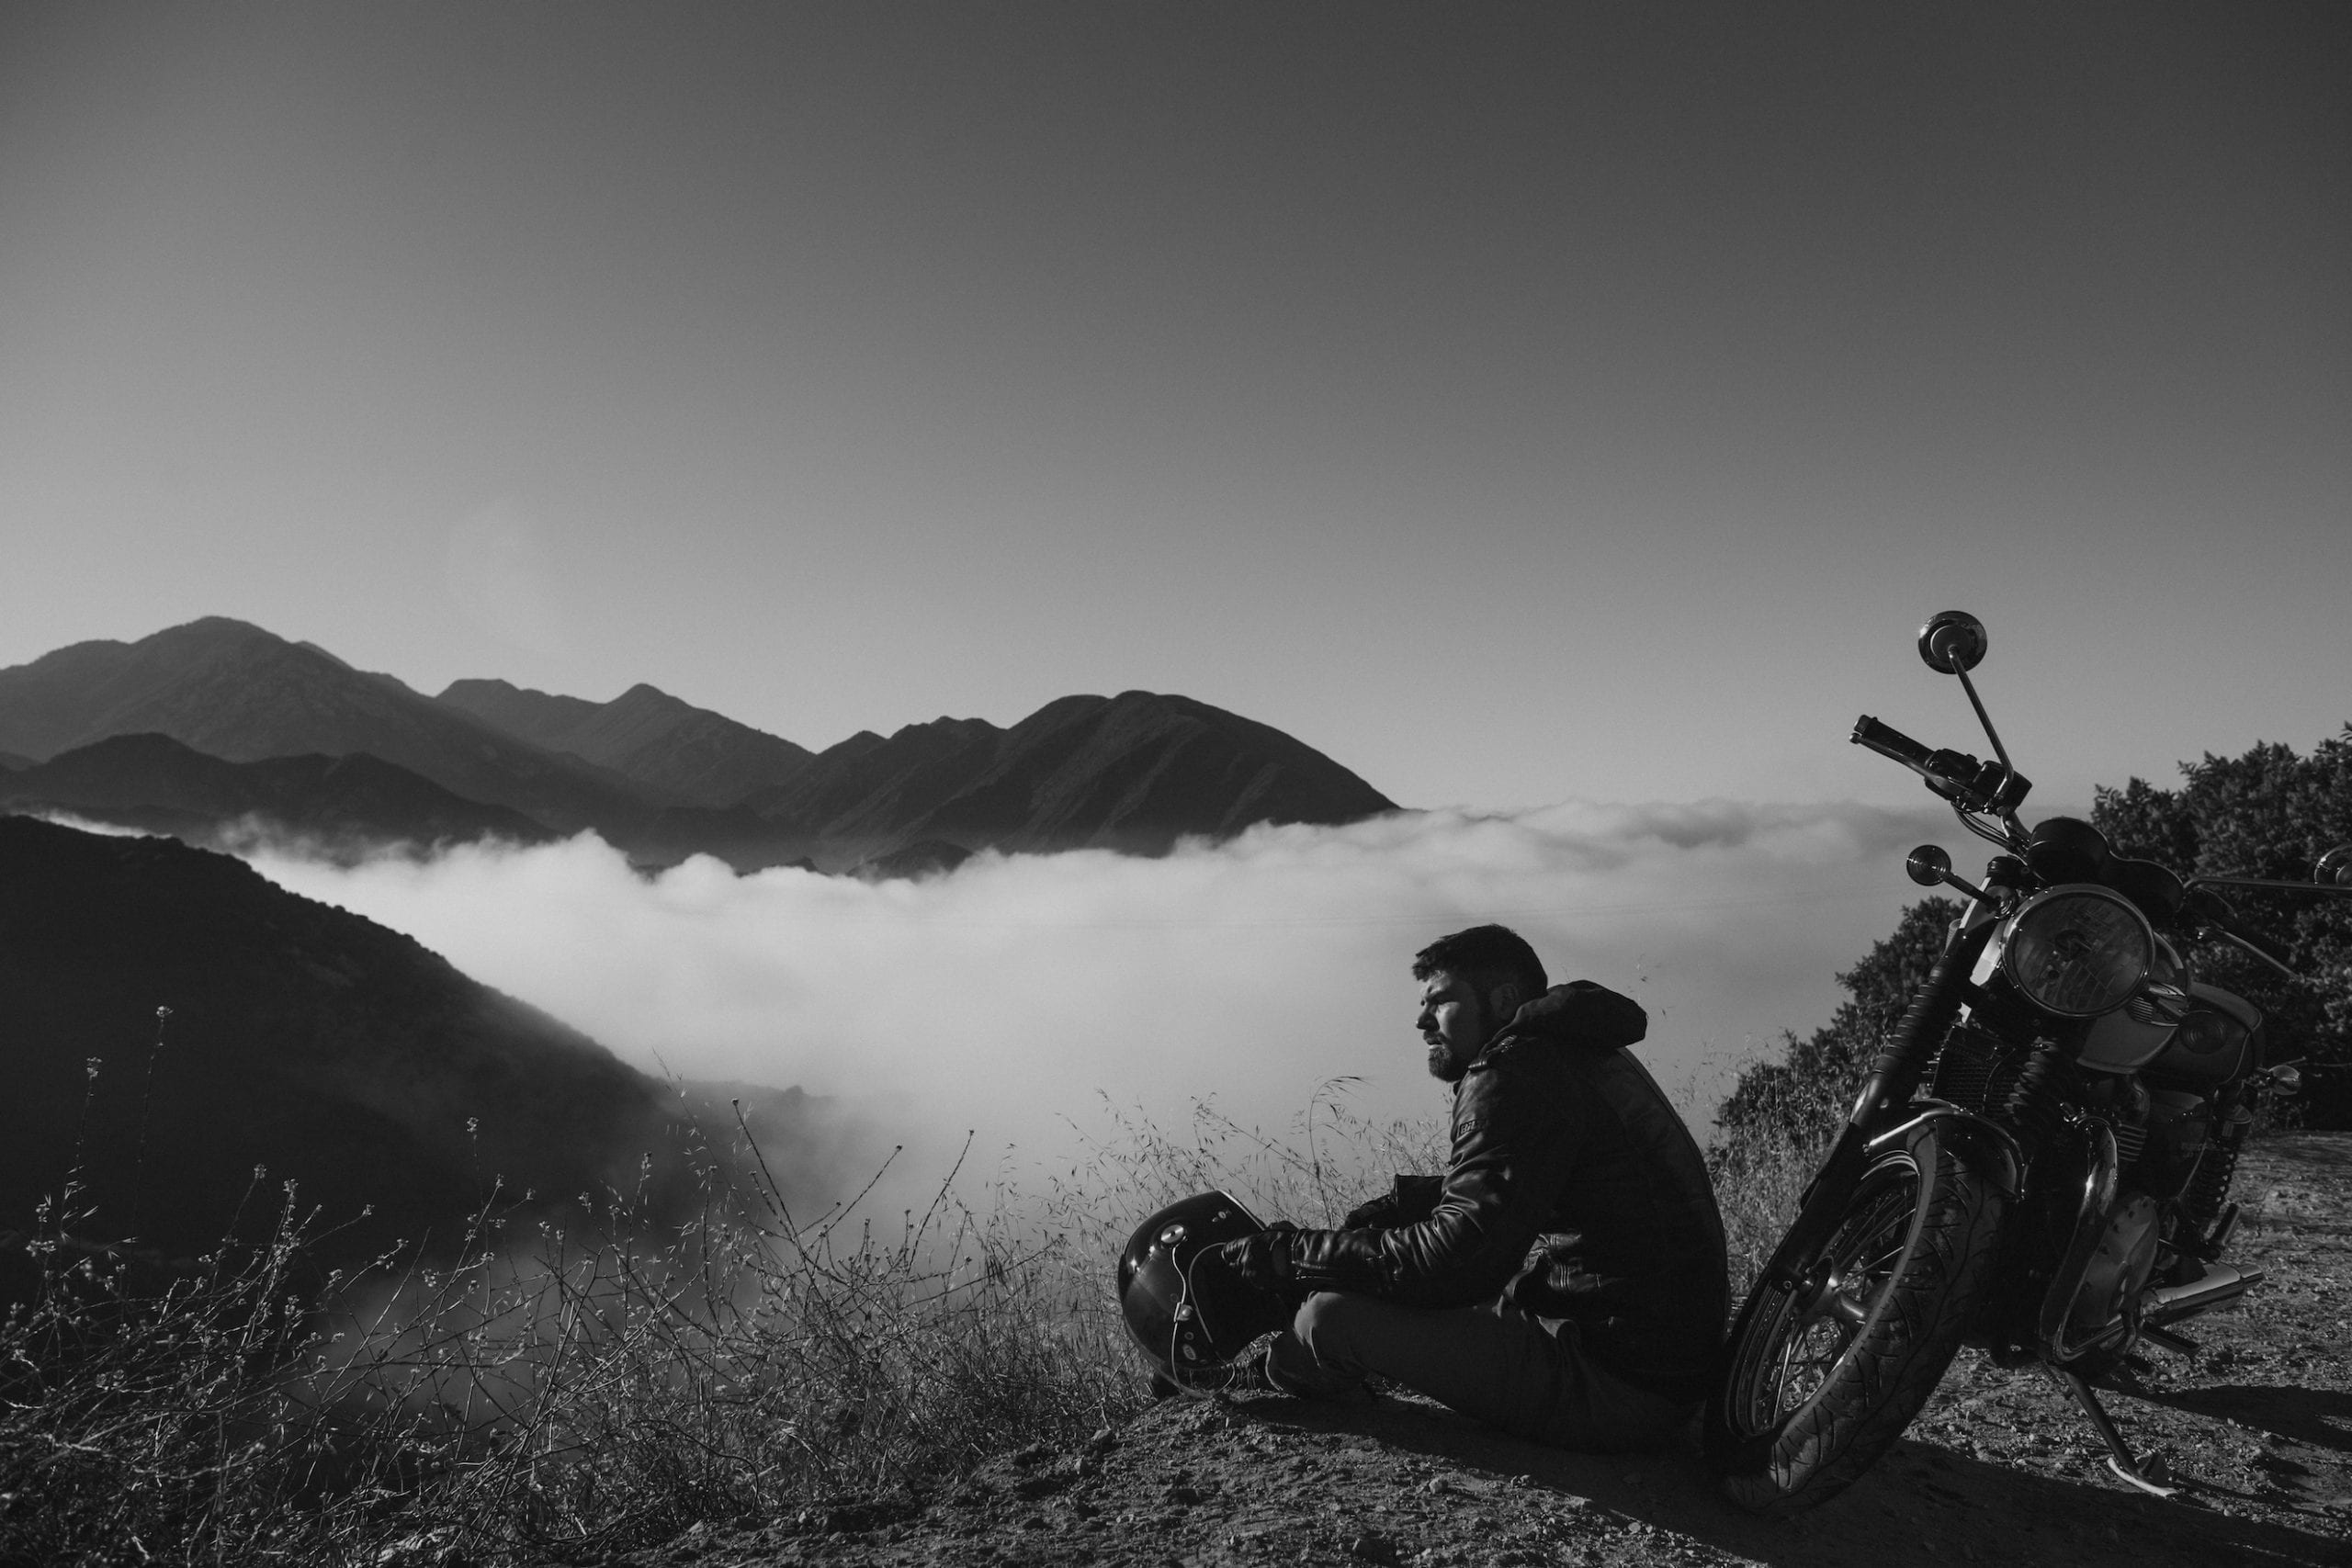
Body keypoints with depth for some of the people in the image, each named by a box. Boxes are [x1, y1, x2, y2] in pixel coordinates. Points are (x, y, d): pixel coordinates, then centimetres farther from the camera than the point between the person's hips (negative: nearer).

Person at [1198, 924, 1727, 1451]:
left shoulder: (1516, 1074, -15)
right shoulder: (1578, 1054, 17)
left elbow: (1457, 1256, -24)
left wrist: (1285, 1255, -18)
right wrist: (1404, 1201, 12)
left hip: (1618, 1387, -11)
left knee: (1331, 1316, -13)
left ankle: (1277, 1375, 18)